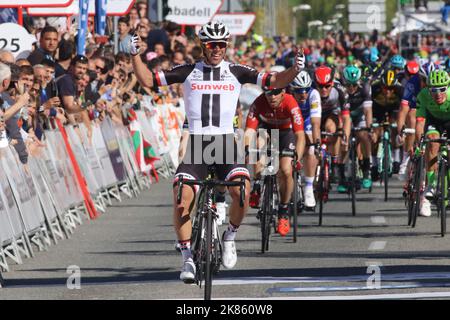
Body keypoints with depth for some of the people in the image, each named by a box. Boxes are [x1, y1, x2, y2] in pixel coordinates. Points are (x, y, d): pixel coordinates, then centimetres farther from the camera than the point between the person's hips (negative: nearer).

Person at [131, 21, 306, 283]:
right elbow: (148, 80, 7)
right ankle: (188, 258, -8)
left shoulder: (236, 72, 6)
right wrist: (136, 55, -8)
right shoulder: (188, 72, 6)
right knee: (182, 197, -20)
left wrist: (296, 70, -16)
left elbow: (275, 81, 2)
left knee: (242, 189, -25)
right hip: (196, 144, 0)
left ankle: (230, 237, 4)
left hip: (226, 143, 0)